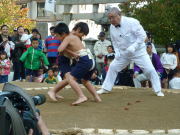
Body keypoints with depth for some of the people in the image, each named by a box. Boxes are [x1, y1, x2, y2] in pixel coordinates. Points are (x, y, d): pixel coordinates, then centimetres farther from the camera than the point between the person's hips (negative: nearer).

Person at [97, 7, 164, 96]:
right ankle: (106, 88, 17)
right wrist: (117, 52, -4)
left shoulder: (131, 22, -23)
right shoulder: (112, 27, -4)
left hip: (138, 51, -5)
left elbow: (142, 35, -22)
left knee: (150, 70, -10)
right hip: (123, 52, 5)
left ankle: (158, 90, 5)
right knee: (113, 67, 4)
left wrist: (133, 47, -28)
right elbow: (114, 41, 12)